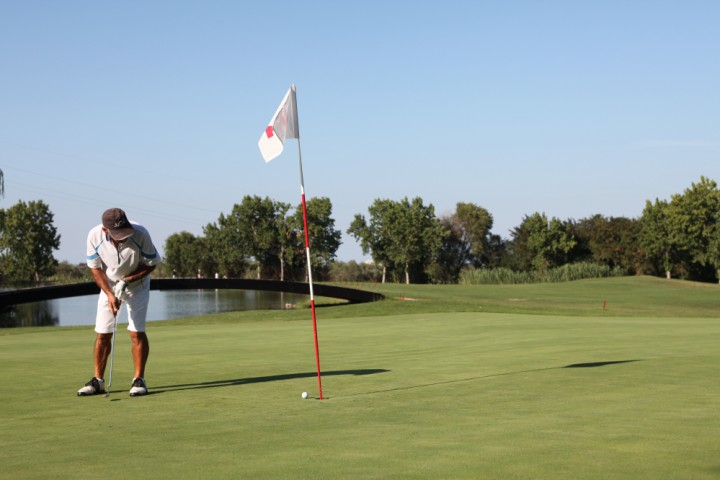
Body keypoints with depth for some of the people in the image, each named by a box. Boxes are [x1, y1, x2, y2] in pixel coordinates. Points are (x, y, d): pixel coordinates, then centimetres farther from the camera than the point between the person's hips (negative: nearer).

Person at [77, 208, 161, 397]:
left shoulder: (140, 234, -29)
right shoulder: (95, 235, -24)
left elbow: (152, 263, -14)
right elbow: (95, 267, -10)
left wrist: (127, 281, -21)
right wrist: (110, 294, -20)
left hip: (136, 283, -2)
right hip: (108, 285, 2)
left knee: (137, 332, -11)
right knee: (102, 333, 0)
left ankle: (139, 379, -2)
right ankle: (98, 380, 10)